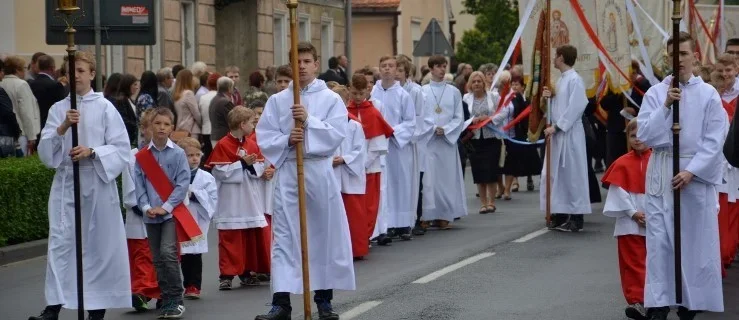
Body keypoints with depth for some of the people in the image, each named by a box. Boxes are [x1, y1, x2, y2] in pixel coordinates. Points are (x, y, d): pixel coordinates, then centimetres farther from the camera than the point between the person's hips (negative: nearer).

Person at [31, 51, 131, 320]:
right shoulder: (58, 109, 7)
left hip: (98, 182, -2)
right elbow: (45, 152, 1)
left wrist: (92, 152, -18)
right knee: (60, 242, -4)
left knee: (99, 244, 4)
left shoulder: (105, 108, -2)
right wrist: (63, 128, -15)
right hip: (65, 182, 2)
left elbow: (122, 149, -4)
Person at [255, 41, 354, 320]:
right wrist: (287, 140, -15)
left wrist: (309, 121, -18)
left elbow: (337, 134, -10)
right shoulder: (277, 100, 5)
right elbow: (264, 138, 1)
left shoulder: (331, 99, 1)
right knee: (283, 237, -2)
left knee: (326, 234, 6)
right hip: (288, 172, 1)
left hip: (319, 171, -1)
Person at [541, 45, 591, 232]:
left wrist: (556, 127, -18)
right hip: (558, 132, 9)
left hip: (570, 133, -9)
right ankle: (560, 214, 16)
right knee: (557, 173, 10)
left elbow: (575, 107, -18)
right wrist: (551, 97, 2)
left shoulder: (574, 79, -12)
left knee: (572, 173, -6)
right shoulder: (562, 79, 15)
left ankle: (576, 218, -2)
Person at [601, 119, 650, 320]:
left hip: (654, 220, 2)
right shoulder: (623, 164, -3)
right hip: (630, 221, -2)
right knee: (633, 262, -1)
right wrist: (633, 213, -12)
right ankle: (636, 300, -1)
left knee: (651, 262, 11)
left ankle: (647, 299, 23)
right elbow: (618, 192, -7)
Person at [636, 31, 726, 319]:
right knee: (660, 240, -1)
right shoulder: (655, 93, 3)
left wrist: (691, 171, -14)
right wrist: (665, 107, -14)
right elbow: (644, 134, -3)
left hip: (697, 174, -1)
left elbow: (715, 141, -5)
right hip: (661, 173, 1)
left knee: (696, 240, 3)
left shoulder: (708, 94, -2)